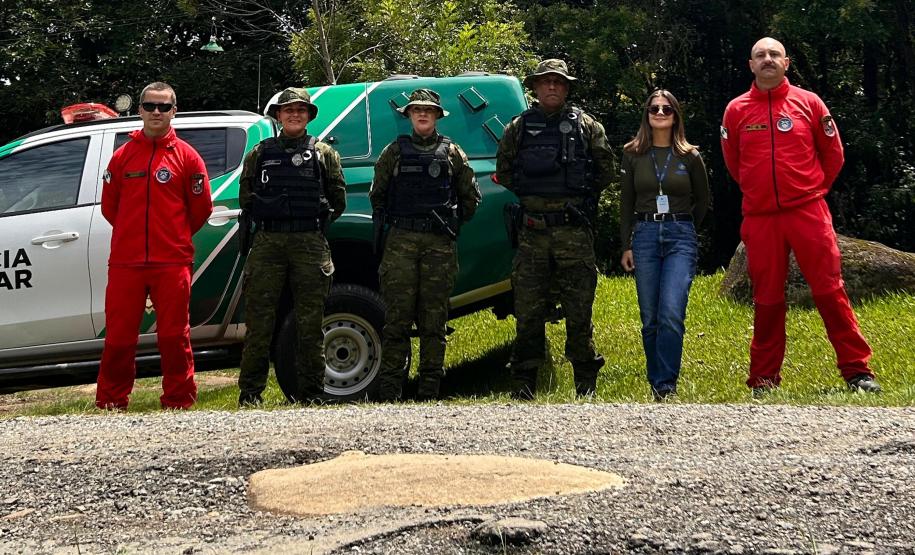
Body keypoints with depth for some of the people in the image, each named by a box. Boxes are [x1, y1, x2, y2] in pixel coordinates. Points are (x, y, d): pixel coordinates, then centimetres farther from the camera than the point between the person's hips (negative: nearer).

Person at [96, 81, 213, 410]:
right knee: (119, 336, 3)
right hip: (125, 262, 2)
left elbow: (201, 207, 9)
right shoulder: (122, 156, 9)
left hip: (172, 262, -2)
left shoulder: (186, 157, 4)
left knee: (174, 334, 0)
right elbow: (109, 206, 16)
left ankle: (179, 400, 9)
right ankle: (111, 402, 12)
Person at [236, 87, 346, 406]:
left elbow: (338, 200, 15)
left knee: (310, 322, 1)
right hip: (267, 243, 0)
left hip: (310, 244, 0)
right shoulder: (261, 153, 15)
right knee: (259, 320, -3)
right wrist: (263, 219, 9)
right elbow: (245, 196, 17)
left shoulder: (323, 154, 13)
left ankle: (311, 392, 6)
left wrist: (318, 222, 8)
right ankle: (250, 392, 1)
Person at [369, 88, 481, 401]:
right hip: (400, 243, -1)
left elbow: (471, 196, 17)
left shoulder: (451, 153, 12)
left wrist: (453, 224, 12)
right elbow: (377, 194, 19)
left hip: (440, 245, 1)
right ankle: (389, 392, -3)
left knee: (434, 320, 1)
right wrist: (389, 223, 11)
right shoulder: (395, 152, 11)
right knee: (397, 317, -5)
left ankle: (430, 393, 5)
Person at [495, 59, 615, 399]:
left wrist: (582, 196, 10)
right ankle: (524, 381, 8)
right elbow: (503, 172, 18)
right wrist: (529, 195, 13)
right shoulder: (518, 128, 10)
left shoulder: (586, 126, 7)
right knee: (528, 308, 2)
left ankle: (585, 381, 10)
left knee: (579, 308, 1)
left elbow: (605, 170, 11)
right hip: (531, 231, 1)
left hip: (574, 231, -1)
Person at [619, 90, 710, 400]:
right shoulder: (633, 154, 7)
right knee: (650, 318, 4)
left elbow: (703, 200, 15)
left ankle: (666, 386, -13)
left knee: (671, 314, -16)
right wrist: (625, 246, 5)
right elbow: (626, 203, 9)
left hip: (680, 237, -2)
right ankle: (656, 382, 13)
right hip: (644, 235, 2)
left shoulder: (689, 157, 3)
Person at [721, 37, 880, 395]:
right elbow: (733, 163, 20)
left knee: (830, 290, -5)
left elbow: (833, 154, 12)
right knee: (767, 299, 5)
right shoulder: (736, 111, 6)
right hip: (760, 218, 1)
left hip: (808, 212, -1)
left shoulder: (808, 103, 4)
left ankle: (856, 370, 0)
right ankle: (764, 379, 14)